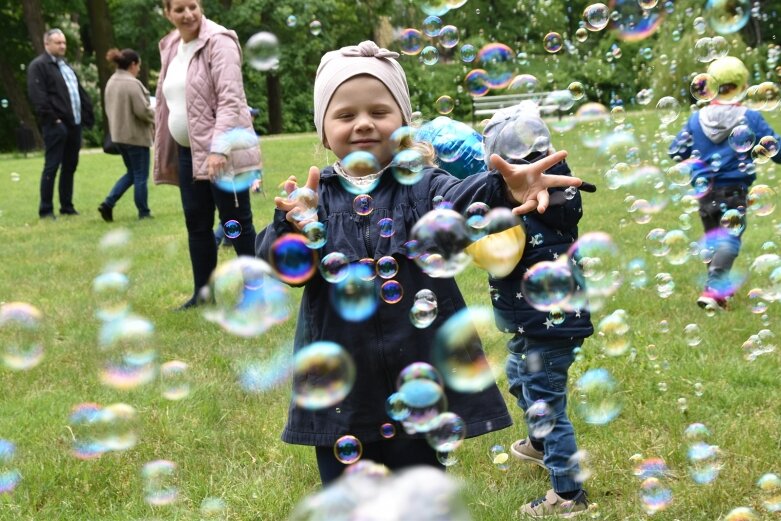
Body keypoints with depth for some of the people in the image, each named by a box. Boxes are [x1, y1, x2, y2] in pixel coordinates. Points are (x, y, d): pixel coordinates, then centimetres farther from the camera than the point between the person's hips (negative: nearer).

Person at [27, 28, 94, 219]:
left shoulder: (66, 66, 22)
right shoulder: (38, 66, -5)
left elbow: (80, 92, 23)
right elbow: (38, 96, -15)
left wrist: (87, 114, 13)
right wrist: (51, 118, -19)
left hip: (74, 124, 8)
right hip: (56, 125, -8)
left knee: (70, 167, 11)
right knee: (51, 167, -6)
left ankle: (67, 206, 19)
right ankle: (46, 210, -1)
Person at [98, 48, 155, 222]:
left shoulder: (111, 82, 8)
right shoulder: (132, 84, -19)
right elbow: (142, 110, -20)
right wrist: (155, 117, -2)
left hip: (118, 135, 8)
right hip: (135, 135, -8)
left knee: (132, 173, 19)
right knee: (140, 175, 4)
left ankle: (108, 203, 8)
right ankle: (144, 212, 12)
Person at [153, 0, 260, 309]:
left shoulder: (218, 42, -12)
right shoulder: (170, 46, 12)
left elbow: (230, 99, -20)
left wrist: (218, 148, -29)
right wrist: (166, 152, 18)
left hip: (222, 151, -7)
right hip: (188, 150, 8)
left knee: (236, 222, -2)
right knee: (196, 223, 12)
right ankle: (202, 293, 23)